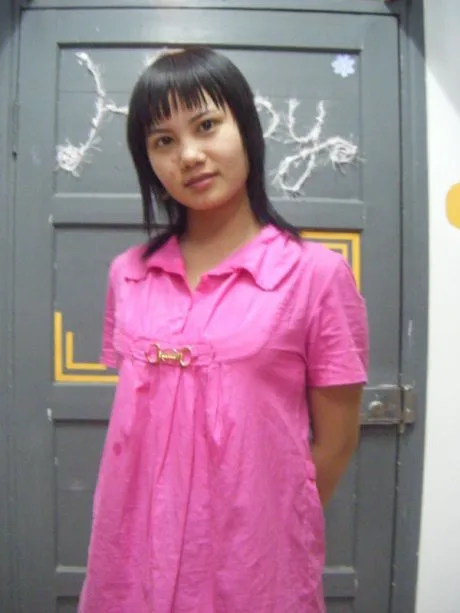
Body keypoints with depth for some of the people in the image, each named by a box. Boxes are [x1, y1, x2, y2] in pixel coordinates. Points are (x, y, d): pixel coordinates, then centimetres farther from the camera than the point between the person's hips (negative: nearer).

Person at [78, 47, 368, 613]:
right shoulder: (127, 274, -1)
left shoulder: (316, 273, -13)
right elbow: (133, 414, 8)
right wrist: (158, 524, 4)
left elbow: (336, 441, -6)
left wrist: (263, 530, 1)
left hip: (253, 561, -3)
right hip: (134, 553, 4)